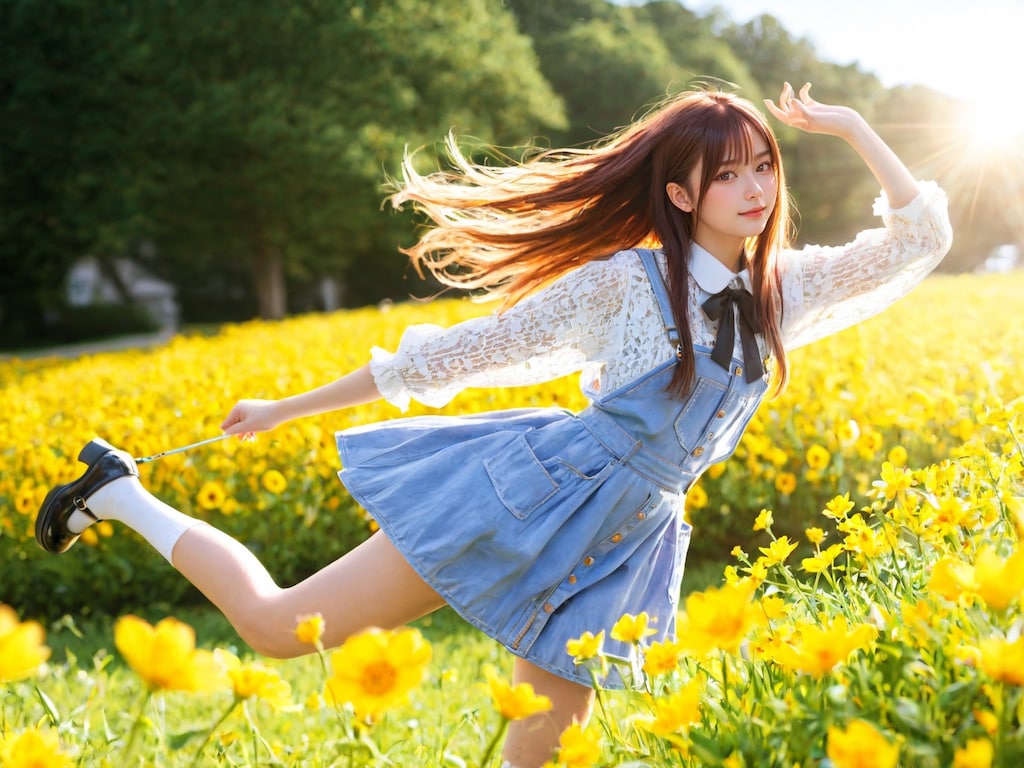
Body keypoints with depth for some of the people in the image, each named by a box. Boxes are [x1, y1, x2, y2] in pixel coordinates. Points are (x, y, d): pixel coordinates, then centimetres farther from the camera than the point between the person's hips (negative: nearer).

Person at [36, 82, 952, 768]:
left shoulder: (785, 291, 5)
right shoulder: (624, 280, -9)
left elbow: (921, 237, 8)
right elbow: (478, 347, -4)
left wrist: (851, 127, -1)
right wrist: (291, 407, 1)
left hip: (619, 550, 5)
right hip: (529, 497, -5)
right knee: (276, 627, -5)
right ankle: (120, 492, 15)